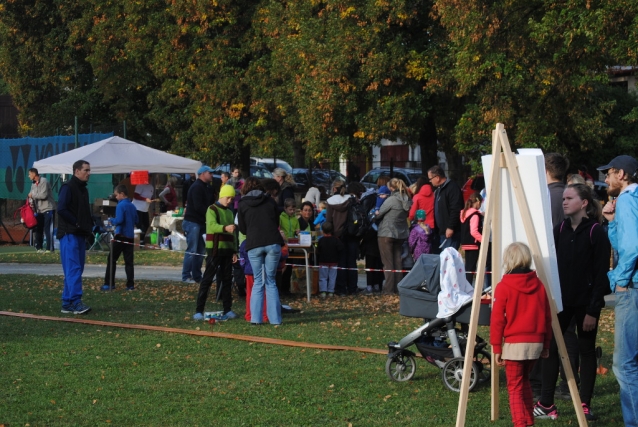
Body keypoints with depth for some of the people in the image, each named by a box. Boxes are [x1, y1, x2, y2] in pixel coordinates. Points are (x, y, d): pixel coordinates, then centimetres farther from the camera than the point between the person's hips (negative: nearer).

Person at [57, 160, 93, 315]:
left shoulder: (83, 189, 20)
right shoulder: (68, 187, -8)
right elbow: (61, 209, -18)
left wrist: (89, 226, 9)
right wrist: (77, 224, -16)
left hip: (80, 235, 9)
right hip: (69, 234, -9)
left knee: (76, 270, 8)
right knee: (73, 269, -15)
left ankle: (67, 304, 11)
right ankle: (76, 302, -20)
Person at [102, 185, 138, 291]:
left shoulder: (121, 205, -11)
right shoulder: (132, 206, 11)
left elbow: (119, 220, -20)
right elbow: (136, 220, 18)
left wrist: (112, 221, -2)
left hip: (120, 236, -6)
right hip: (130, 237, 6)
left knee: (111, 259, 3)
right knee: (129, 261, 6)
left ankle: (109, 284, 1)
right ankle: (130, 285, 0)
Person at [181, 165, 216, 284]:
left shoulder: (206, 187, 17)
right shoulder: (197, 187, -14)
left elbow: (210, 203, 11)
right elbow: (198, 206, -22)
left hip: (199, 222, 10)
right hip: (192, 222, -10)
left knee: (200, 250, 11)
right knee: (192, 250, -9)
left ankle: (197, 276, 16)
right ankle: (186, 276, -4)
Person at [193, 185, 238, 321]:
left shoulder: (230, 213, 17)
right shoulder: (212, 210, -6)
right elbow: (212, 226, -25)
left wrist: (234, 251, 16)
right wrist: (225, 228, -43)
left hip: (227, 250, 7)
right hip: (214, 250, -7)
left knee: (227, 280, 8)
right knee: (207, 279, -8)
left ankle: (227, 310, 13)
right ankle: (199, 310, -9)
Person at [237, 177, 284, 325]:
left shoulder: (243, 204, 7)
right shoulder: (270, 201, 11)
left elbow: (242, 228, 12)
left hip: (254, 245, -1)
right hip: (273, 243, 1)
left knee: (258, 282, 9)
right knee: (271, 281, 8)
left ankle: (256, 318, 3)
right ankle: (275, 318, 2)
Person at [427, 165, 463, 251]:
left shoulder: (452, 187, -12)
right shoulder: (439, 189, 20)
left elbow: (455, 210, -20)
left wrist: (450, 227, -23)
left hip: (450, 232, -10)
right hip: (441, 231, 10)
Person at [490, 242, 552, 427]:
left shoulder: (503, 287, -8)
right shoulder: (539, 285, 4)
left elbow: (497, 319, -9)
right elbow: (547, 317, 8)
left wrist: (496, 347, -2)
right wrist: (546, 344, 16)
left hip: (514, 343, -5)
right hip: (536, 342, 5)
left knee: (515, 386, 1)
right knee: (524, 381, 23)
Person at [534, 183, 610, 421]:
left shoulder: (596, 233, -9)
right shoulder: (560, 230, 6)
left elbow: (601, 274, -10)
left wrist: (593, 310, -14)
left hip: (585, 302, -5)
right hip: (561, 300, 5)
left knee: (586, 350, 4)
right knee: (550, 347, -1)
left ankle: (585, 405, 11)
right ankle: (546, 404, 2)